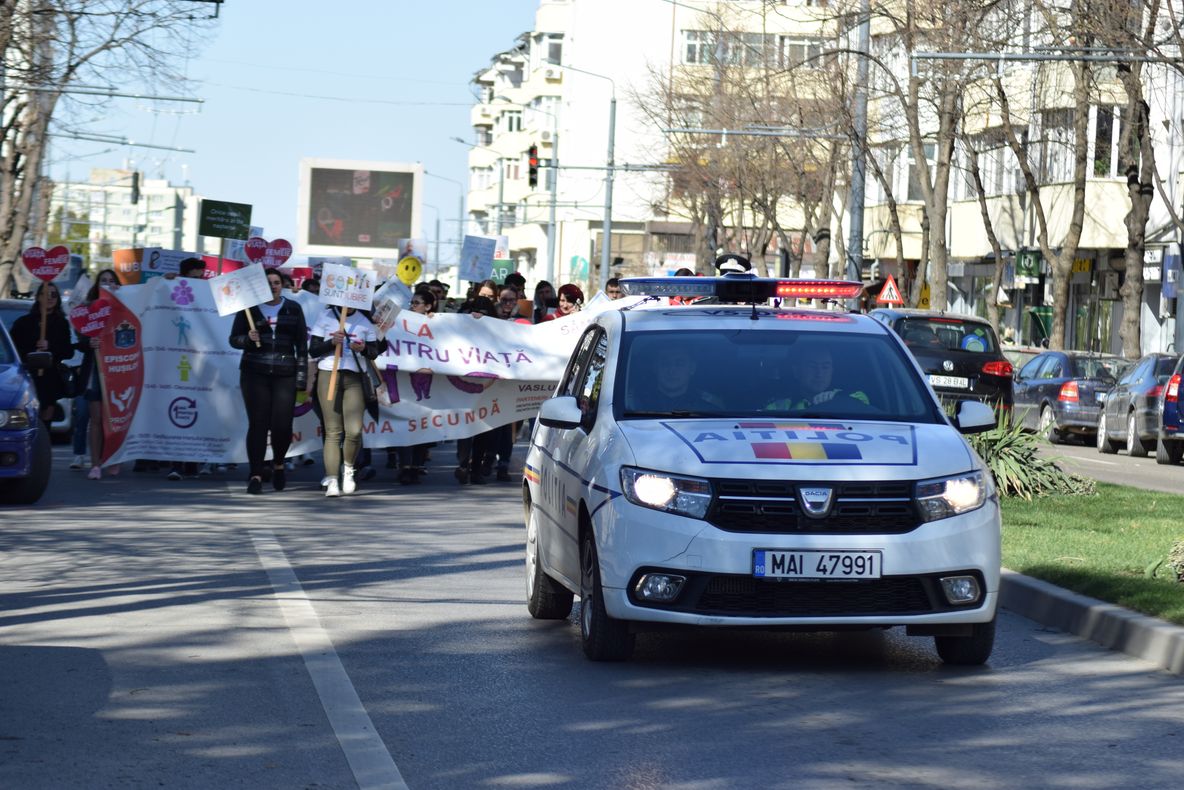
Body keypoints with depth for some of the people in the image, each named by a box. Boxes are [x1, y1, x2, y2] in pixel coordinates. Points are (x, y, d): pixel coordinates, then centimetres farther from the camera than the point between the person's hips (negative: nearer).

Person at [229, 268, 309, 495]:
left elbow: (302, 345, 8)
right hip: (255, 374, 0)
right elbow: (233, 339, 9)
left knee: (282, 425, -4)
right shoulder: (249, 309, 8)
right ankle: (256, 475, -2)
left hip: (285, 374, 0)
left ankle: (278, 465, 23)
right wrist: (248, 338, -14)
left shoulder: (293, 309, 10)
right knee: (258, 424, -6)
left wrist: (301, 378, 1)